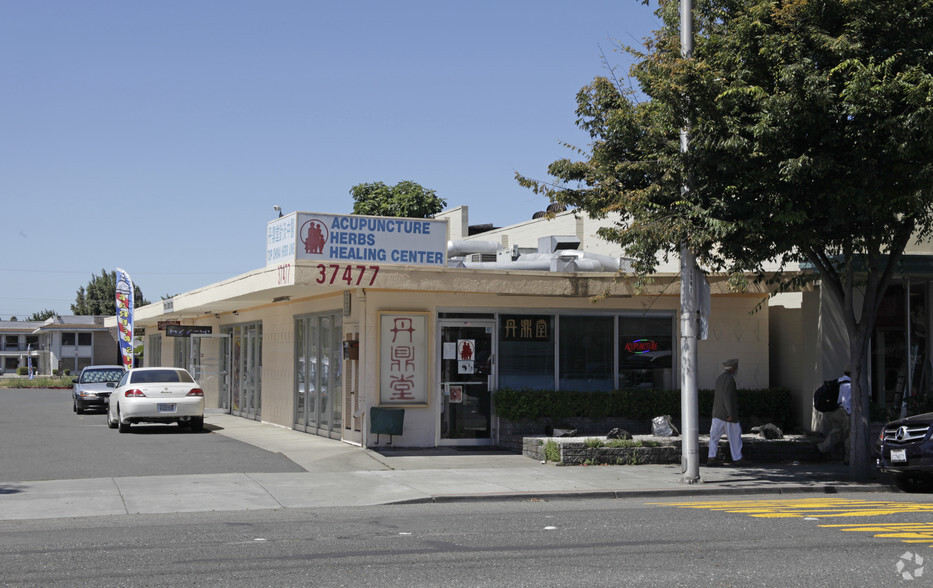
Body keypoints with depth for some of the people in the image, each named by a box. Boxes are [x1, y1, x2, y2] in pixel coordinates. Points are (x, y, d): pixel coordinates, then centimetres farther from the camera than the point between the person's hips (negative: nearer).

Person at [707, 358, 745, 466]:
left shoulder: (719, 378, 13)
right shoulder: (729, 379, -15)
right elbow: (728, 397, -21)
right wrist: (731, 414, -21)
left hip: (717, 413, 8)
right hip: (727, 413, -8)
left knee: (715, 435, 3)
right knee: (734, 435, 4)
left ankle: (711, 458, -3)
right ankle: (737, 458, 10)